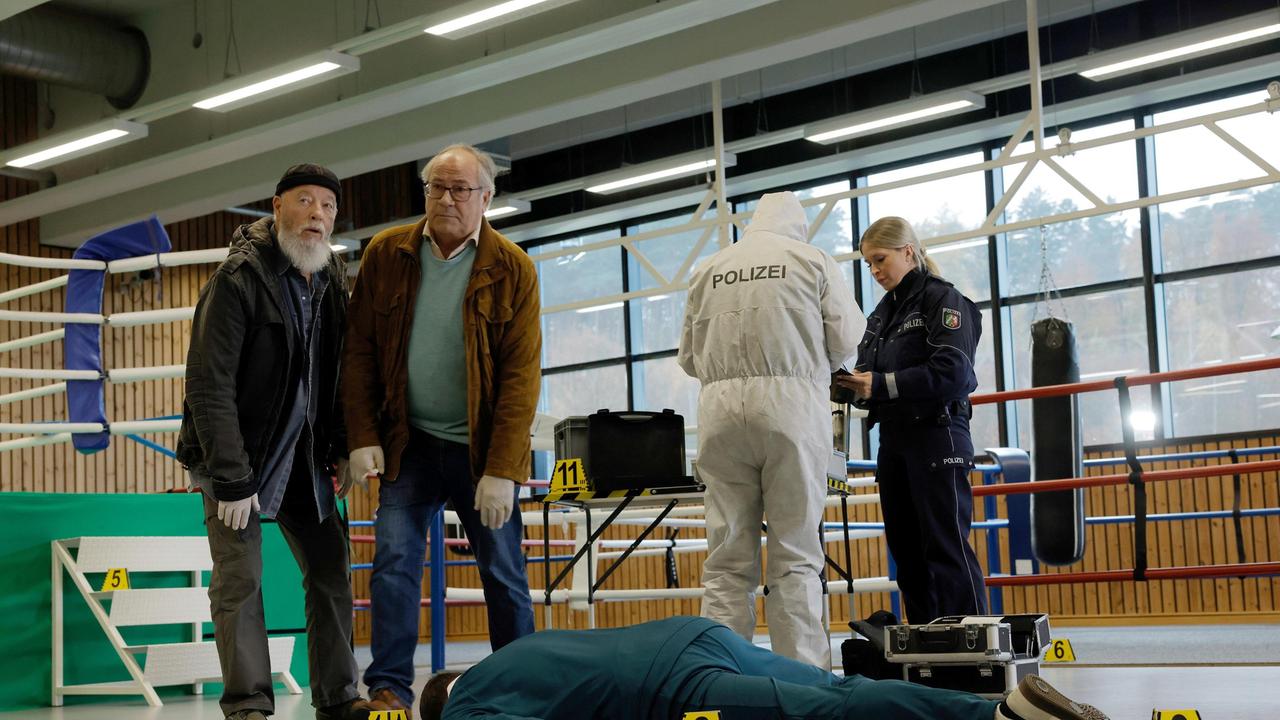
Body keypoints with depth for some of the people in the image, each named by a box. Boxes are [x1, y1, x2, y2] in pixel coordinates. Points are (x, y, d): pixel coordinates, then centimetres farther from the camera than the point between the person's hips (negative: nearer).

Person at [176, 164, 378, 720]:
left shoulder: (331, 281, 4)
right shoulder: (238, 279, -17)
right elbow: (208, 386, -21)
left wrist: (340, 450, 3)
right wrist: (231, 478, -23)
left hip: (302, 455, 6)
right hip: (236, 455, -6)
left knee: (331, 571, 5)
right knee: (240, 579, -9)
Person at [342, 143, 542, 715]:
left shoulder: (511, 269, -6)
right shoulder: (386, 255, 0)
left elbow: (521, 375, -10)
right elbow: (359, 353, 3)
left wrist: (500, 471, -16)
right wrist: (363, 440, -6)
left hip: (481, 450, -1)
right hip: (408, 444, 1)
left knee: (504, 575, 5)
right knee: (393, 561, -7)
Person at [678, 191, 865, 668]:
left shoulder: (708, 270, 15)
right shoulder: (813, 260, 8)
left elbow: (689, 356, 16)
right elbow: (846, 340, 4)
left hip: (720, 403, 2)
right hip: (792, 402, -2)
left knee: (727, 556, 4)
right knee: (796, 554, 2)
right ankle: (801, 670, -1)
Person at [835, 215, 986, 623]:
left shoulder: (942, 300, -4)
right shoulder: (882, 313, 18)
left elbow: (953, 373, -17)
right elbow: (871, 374, 16)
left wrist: (880, 384, -19)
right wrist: (854, 386, -7)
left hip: (936, 439, -8)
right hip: (893, 443, 8)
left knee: (946, 548, -9)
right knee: (906, 552, 8)